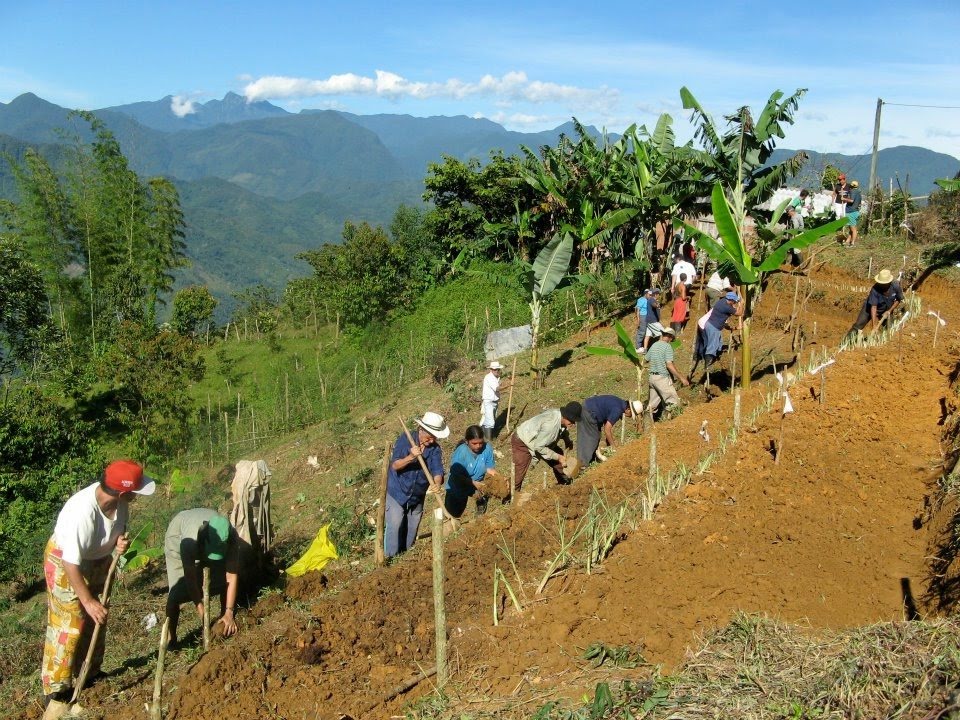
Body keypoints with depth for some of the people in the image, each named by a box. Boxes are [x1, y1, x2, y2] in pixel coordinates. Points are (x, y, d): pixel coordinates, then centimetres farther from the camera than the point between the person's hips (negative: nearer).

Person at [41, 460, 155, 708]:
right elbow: (71, 563, -33)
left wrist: (121, 540, -21)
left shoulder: (119, 500, -20)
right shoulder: (82, 512, -40)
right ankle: (56, 688, 12)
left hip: (99, 559, 7)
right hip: (66, 561, -7)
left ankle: (90, 672, 35)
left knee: (96, 620, 17)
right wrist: (88, 600, -29)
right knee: (69, 625, -3)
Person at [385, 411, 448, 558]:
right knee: (395, 525, -8)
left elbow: (437, 470, -20)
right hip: (397, 491, -3)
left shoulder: (435, 449, -9)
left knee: (412, 527, 12)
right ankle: (390, 557, 3)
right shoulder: (405, 439, -16)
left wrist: (437, 483, -43)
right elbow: (395, 465, -20)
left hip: (418, 495, 3)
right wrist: (410, 457, -38)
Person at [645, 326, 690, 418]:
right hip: (663, 378, -8)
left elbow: (647, 361, 15)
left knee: (652, 404, 13)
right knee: (674, 403, 0)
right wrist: (681, 378, -16)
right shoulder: (667, 346, -12)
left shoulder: (654, 345, 9)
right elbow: (669, 365, -19)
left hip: (652, 377, 8)